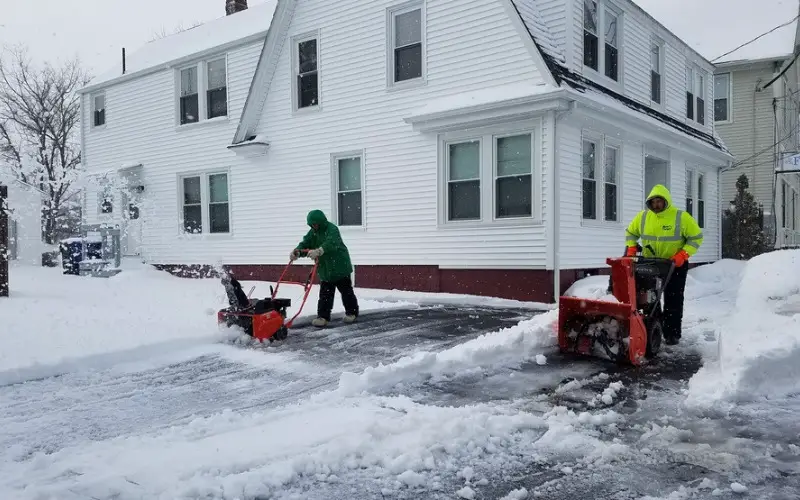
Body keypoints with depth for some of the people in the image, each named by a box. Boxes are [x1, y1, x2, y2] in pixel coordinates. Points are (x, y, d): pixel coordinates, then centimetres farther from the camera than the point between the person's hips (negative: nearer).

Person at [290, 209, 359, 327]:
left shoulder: (332, 229, -21)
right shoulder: (313, 232, 4)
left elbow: (331, 243, -39)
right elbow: (305, 243, -4)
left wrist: (318, 251, -57)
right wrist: (297, 251, -27)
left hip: (340, 267, -6)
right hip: (325, 269, 6)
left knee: (346, 291, 9)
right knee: (325, 294, 4)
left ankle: (352, 312, 25)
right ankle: (323, 317, 6)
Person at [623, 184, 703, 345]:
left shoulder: (681, 217, -13)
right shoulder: (642, 216, -3)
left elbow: (696, 237, -8)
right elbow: (631, 232, 11)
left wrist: (683, 254, -19)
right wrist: (631, 249, -5)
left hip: (675, 265, -4)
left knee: (673, 300, 0)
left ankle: (672, 334, 6)